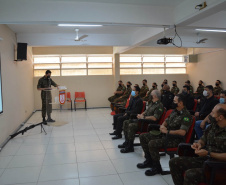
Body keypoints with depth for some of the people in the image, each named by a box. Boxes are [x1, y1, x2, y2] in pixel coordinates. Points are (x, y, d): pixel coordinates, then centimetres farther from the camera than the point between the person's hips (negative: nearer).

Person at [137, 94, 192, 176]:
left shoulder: (186, 115, -16)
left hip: (175, 139, -9)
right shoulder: (174, 111, 12)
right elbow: (166, 121, 22)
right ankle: (149, 160, 16)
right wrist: (162, 126, -3)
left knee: (152, 143, -30)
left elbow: (182, 132, -27)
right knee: (143, 136, 5)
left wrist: (167, 131, -22)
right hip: (165, 134, 10)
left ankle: (157, 168, -7)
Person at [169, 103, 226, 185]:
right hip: (203, 159, 8)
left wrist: (208, 154, -22)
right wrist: (199, 144, -3)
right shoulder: (213, 125, 5)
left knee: (190, 174, -33)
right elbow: (203, 138, 19)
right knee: (174, 162, -2)